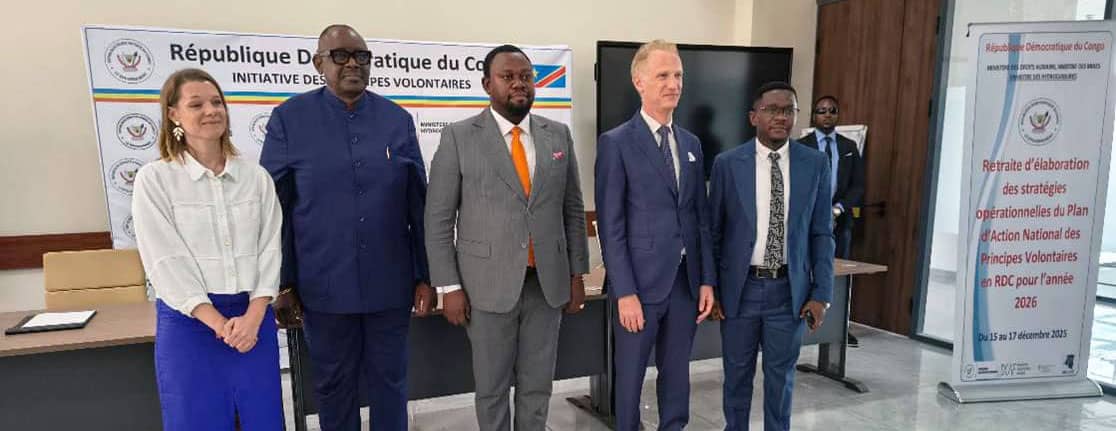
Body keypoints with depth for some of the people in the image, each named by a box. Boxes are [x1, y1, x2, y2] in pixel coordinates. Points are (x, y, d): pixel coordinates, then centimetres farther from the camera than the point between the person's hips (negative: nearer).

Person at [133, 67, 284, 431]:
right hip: (189, 320, -2)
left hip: (253, 317, 2)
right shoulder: (154, 179, -2)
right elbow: (166, 260, -7)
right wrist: (219, 323, -13)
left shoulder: (256, 177, 5)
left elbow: (269, 248, 2)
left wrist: (253, 317, -10)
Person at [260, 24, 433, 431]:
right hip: (325, 287, -1)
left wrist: (425, 276, 2)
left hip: (391, 285, 1)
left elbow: (418, 204, 3)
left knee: (389, 381, 14)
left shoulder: (398, 119, 2)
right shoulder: (289, 119, -3)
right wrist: (281, 284, -2)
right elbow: (274, 208, -1)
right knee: (333, 384, 15)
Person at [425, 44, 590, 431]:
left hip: (547, 282, 3)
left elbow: (573, 209, 9)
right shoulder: (459, 137, -4)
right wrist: (449, 287, -7)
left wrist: (577, 274, 7)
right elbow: (438, 219, -4)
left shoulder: (558, 134, 6)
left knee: (537, 384, 14)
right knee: (492, 386, 11)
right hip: (489, 284, -2)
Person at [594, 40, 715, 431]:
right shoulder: (616, 143, -8)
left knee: (677, 375, 16)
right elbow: (610, 227, -11)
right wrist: (625, 293, -15)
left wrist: (707, 280, 6)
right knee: (630, 376, 10)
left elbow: (701, 217, 11)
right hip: (641, 282, -5)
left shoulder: (691, 143, 11)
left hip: (686, 281, 5)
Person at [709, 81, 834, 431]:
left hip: (790, 290, 1)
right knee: (738, 373, 14)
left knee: (781, 375, 14)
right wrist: (709, 287, 0)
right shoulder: (727, 164, -5)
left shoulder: (815, 164, -1)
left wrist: (821, 293, -2)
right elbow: (713, 231, 0)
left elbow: (822, 233, 2)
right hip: (741, 287, -1)